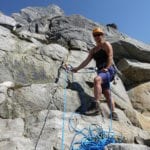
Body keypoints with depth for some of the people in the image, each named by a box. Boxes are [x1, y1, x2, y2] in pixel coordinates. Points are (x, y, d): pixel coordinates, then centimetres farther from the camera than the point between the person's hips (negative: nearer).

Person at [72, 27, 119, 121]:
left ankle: (97, 104, -41)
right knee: (107, 94, 0)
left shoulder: (106, 44, 4)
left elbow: (110, 57, -9)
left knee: (97, 79, -36)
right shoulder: (94, 50, 23)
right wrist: (77, 68, 17)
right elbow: (87, 61, 22)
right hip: (101, 71, 8)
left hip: (108, 70, -8)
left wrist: (107, 68, -21)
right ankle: (114, 113, 1)